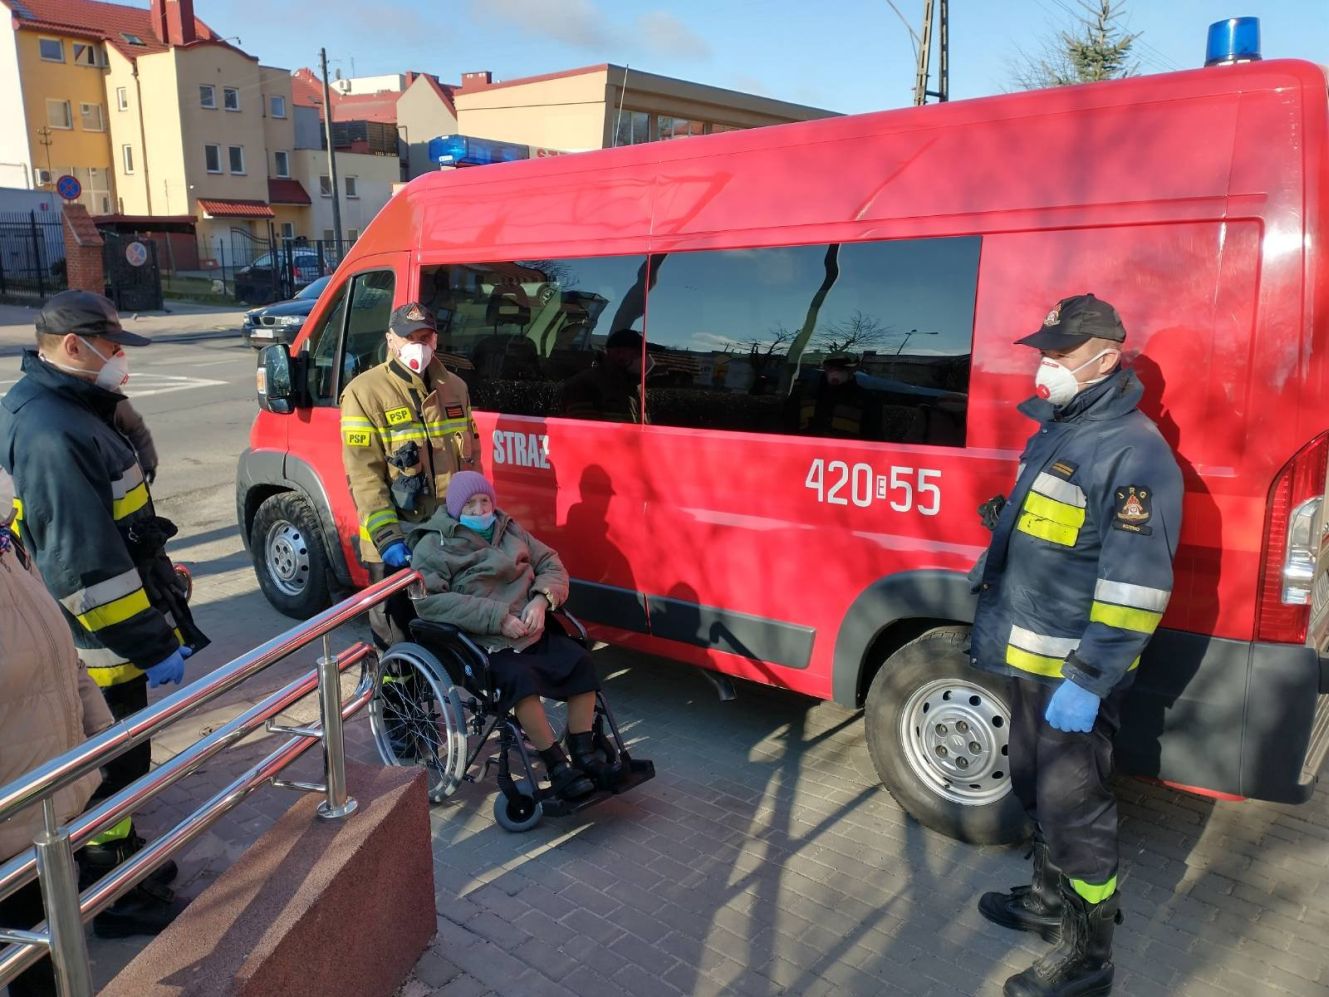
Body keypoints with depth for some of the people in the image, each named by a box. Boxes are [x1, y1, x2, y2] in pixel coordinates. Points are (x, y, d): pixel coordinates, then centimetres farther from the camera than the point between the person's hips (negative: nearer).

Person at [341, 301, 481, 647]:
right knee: (395, 634, 8)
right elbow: (363, 475, -15)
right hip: (395, 540, -5)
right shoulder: (364, 392, -10)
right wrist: (387, 536, -22)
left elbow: (471, 456, 16)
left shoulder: (455, 387, 9)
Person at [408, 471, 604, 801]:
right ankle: (556, 765, -18)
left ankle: (583, 751, -1)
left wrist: (541, 599, -9)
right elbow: (429, 600, -17)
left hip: (532, 631, 6)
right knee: (520, 677, -32)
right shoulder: (434, 545, -2)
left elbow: (552, 565, 15)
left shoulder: (509, 529, 16)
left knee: (580, 660, -15)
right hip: (482, 643, -6)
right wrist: (496, 618, -22)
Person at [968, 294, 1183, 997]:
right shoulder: (1059, 431, 11)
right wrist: (995, 629, 22)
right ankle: (1050, 901, 42)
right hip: (1031, 657, 9)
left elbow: (1136, 587, -23)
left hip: (1076, 673, -9)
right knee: (1036, 787, 22)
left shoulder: (1133, 451, -19)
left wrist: (1087, 682, -23)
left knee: (1073, 806, 2)